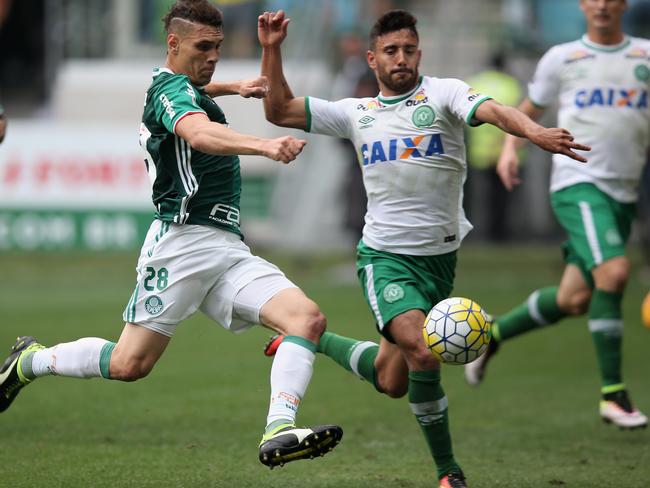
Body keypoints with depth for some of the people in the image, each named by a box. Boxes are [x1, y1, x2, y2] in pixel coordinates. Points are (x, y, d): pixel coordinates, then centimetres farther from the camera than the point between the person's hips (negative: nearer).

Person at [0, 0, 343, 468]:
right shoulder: (172, 89, -10)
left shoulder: (187, 90, 21)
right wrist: (263, 145, -49)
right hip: (185, 240, -9)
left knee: (308, 318, -14)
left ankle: (279, 432, -28)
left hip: (228, 249, 9)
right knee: (130, 363, -6)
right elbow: (199, 134, -34)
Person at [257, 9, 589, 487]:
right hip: (385, 256, -1)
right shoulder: (356, 113, 6)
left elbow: (491, 110, -22)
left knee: (391, 381, 11)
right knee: (423, 352, -24)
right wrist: (272, 51, 0)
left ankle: (311, 340, 40)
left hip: (440, 257, 1)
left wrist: (535, 131, -42)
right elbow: (280, 110, 12)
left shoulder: (442, 94, -2)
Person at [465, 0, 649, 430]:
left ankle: (492, 335, 30)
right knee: (613, 271, -25)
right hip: (577, 183, -4)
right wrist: (510, 147, 2)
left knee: (575, 300, 5)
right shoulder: (561, 59, 7)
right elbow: (529, 109, 20)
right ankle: (613, 393, -16)